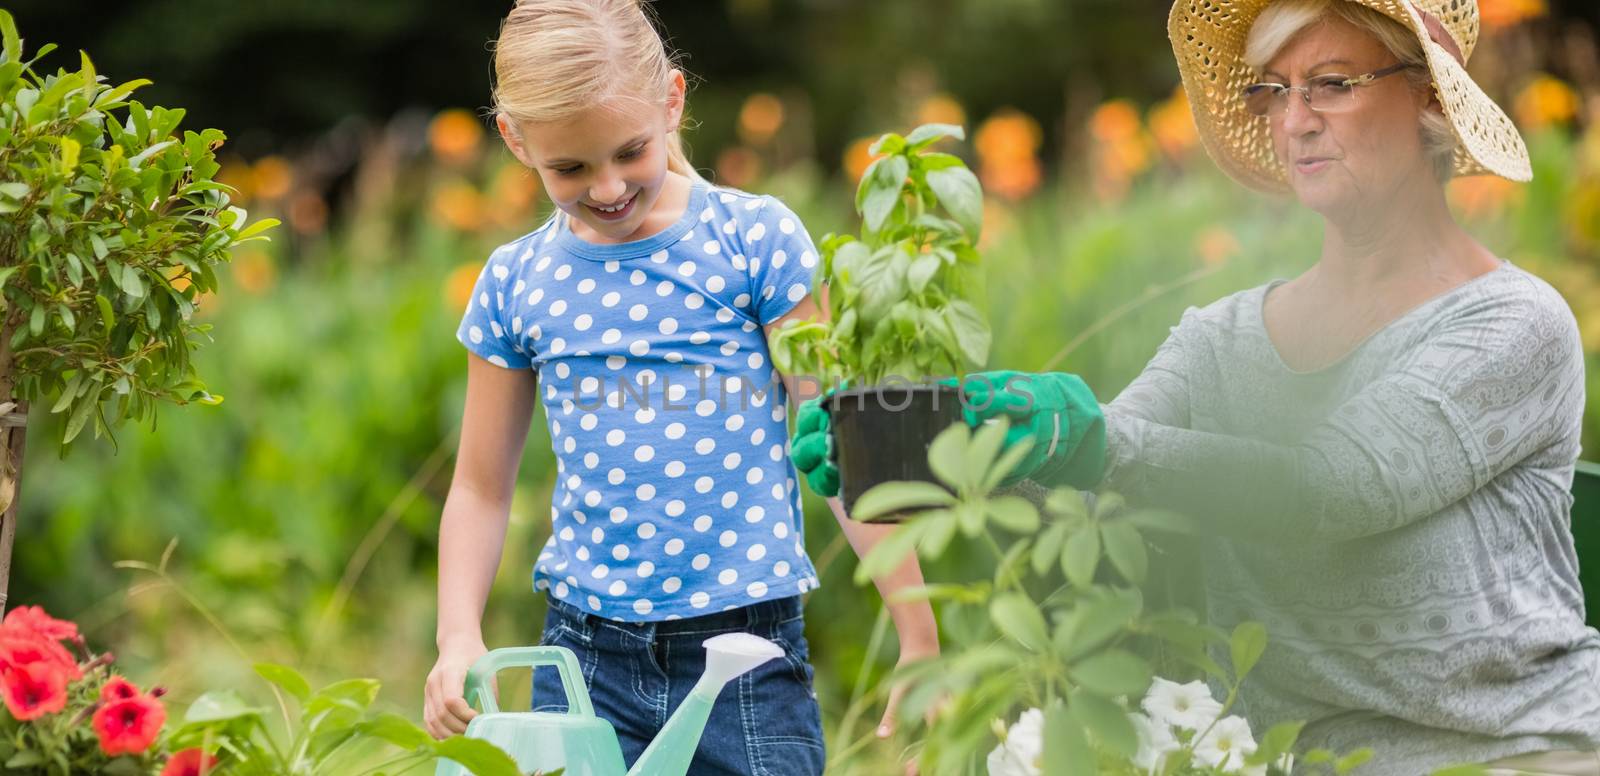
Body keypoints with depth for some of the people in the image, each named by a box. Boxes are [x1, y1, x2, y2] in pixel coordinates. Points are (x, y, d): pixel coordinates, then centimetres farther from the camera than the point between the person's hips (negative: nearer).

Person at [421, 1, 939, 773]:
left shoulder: (754, 239, -3)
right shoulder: (516, 283, 5)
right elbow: (481, 486, 13)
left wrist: (920, 642, -4)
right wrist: (458, 637, -3)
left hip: (748, 657, -2)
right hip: (584, 660, 2)